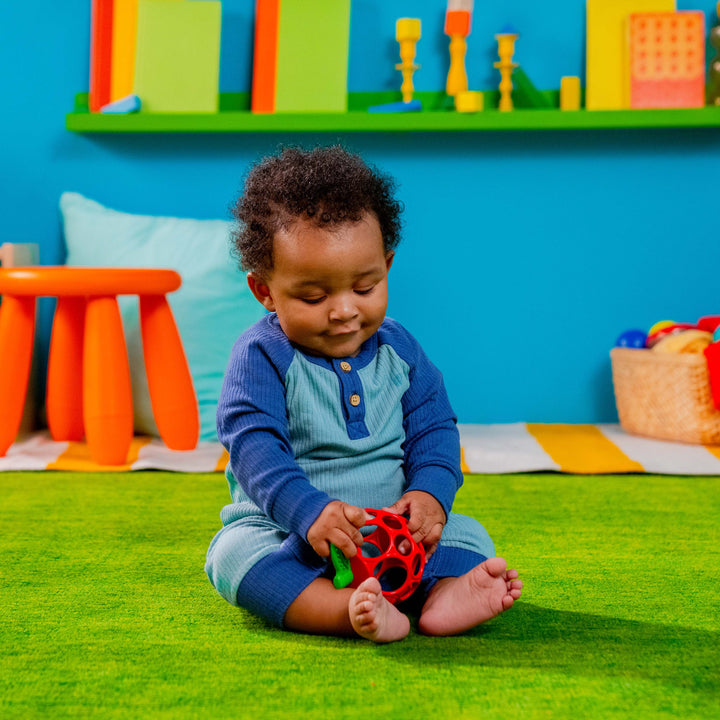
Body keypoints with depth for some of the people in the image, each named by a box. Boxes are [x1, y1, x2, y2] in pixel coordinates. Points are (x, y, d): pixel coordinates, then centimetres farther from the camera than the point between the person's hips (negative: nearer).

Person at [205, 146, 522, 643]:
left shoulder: (398, 348, 4)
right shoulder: (262, 356, -10)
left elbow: (433, 428, 6)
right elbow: (254, 445, -21)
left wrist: (431, 493, -15)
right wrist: (309, 510, -37)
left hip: (396, 534, 4)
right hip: (287, 535, -3)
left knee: (468, 534, -13)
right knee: (235, 551, -30)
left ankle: (447, 593, -41)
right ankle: (343, 611, -50)